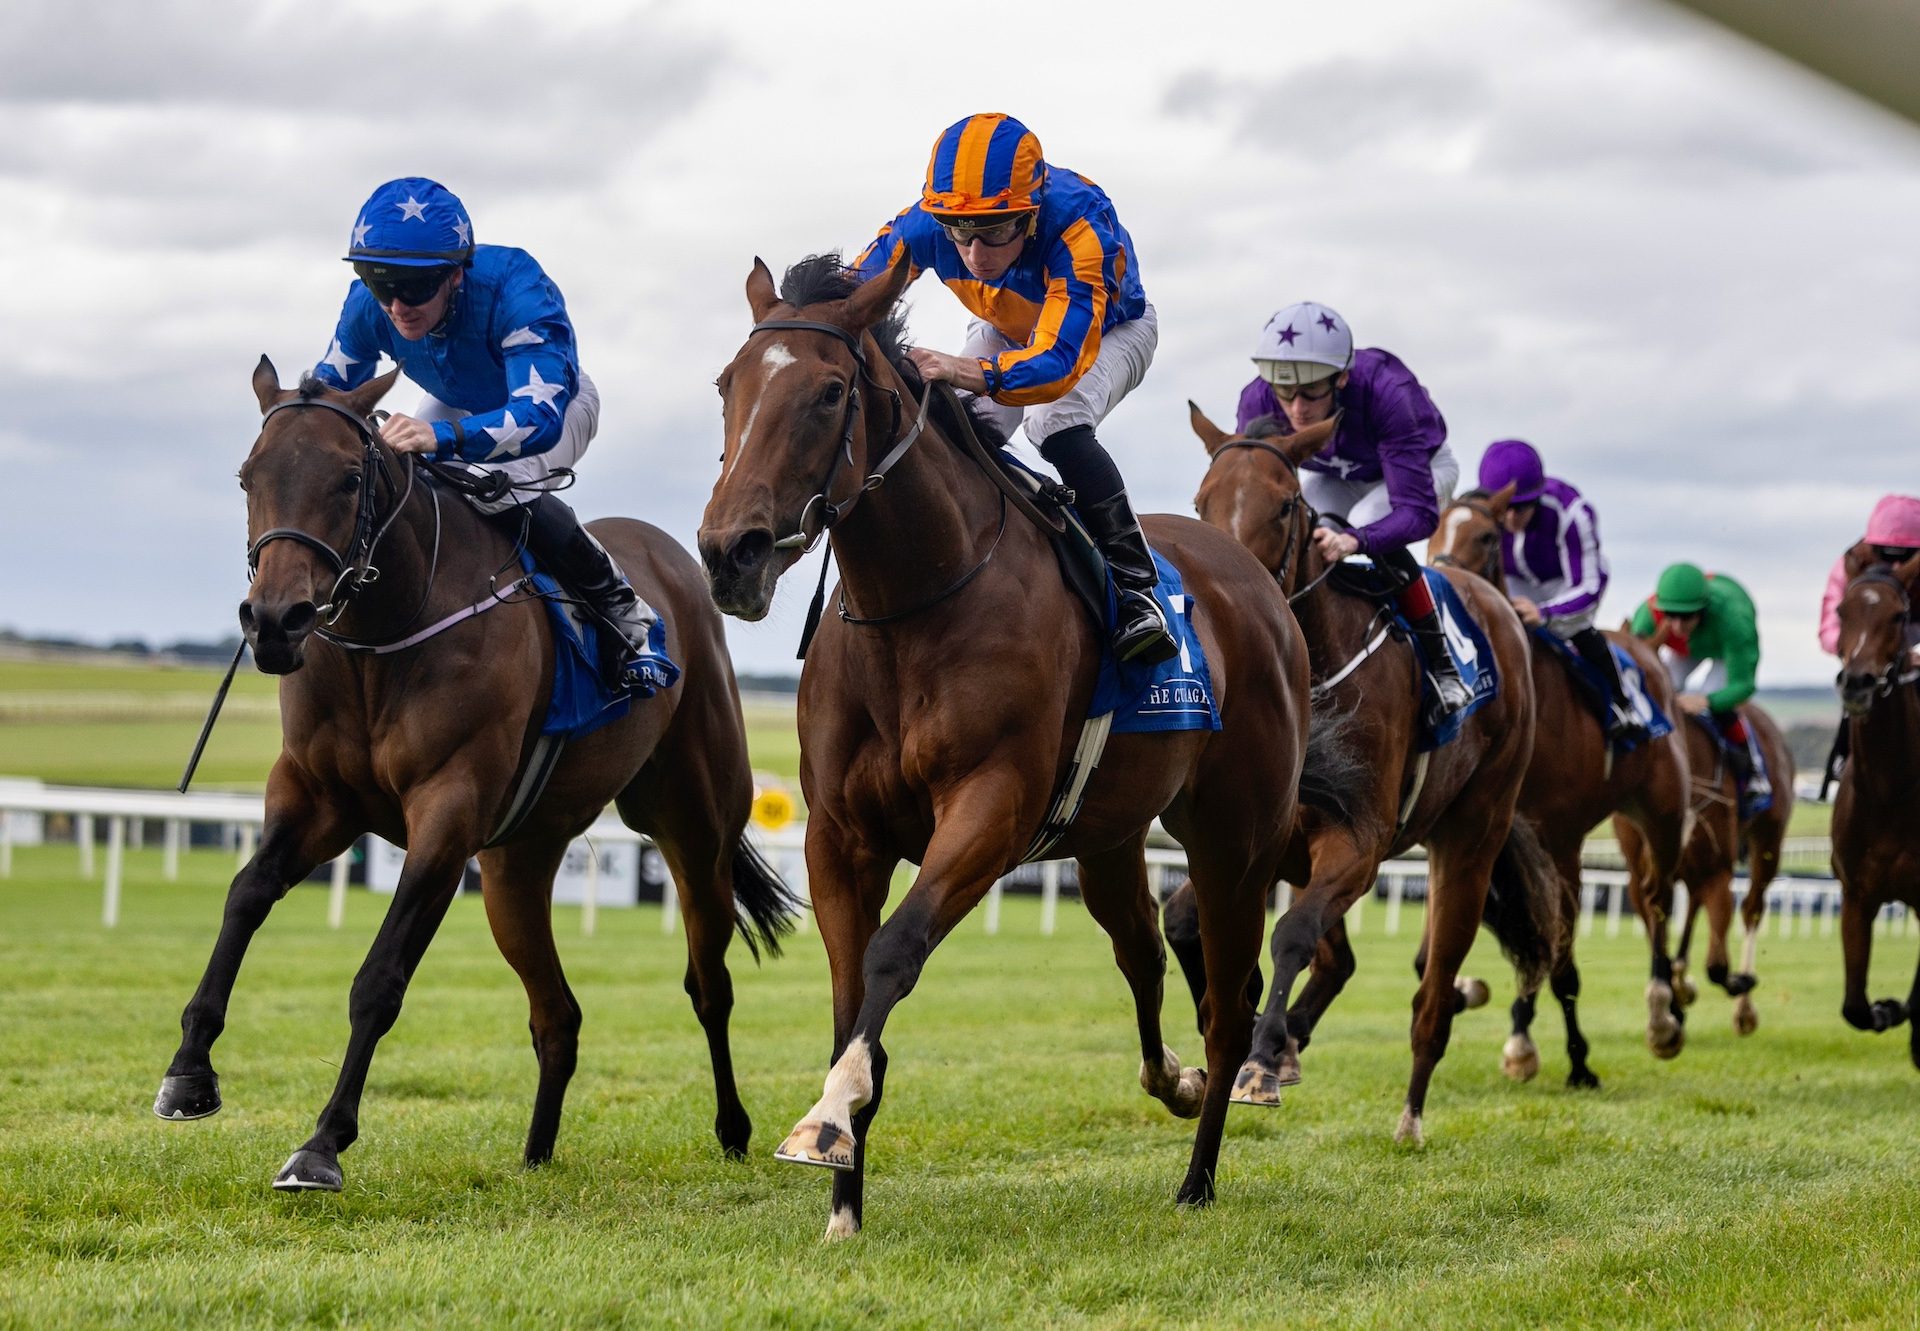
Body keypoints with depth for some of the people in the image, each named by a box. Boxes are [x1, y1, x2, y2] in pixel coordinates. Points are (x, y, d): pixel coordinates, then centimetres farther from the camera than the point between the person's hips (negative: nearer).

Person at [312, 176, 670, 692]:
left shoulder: (517, 289, -44)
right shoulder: (369, 305, -28)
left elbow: (540, 417, -53)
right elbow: (330, 387, -13)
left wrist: (443, 436, -70)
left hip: (558, 403, -6)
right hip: (458, 404, 6)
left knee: (495, 484, -34)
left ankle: (623, 612, -18)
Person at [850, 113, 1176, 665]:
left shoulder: (1079, 231, -45)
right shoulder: (924, 226, -33)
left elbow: (1060, 363, -53)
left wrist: (962, 371, -71)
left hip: (1108, 330, -5)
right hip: (1005, 331, 5)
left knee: (1056, 424, -32)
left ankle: (1136, 587, -24)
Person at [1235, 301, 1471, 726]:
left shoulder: (1386, 391, -42)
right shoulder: (1259, 400, -31)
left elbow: (1418, 510, -43)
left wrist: (1354, 540, -62)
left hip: (1421, 469, -3)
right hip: (1331, 478, 3)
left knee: (1369, 526, -35)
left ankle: (1442, 664, -21)